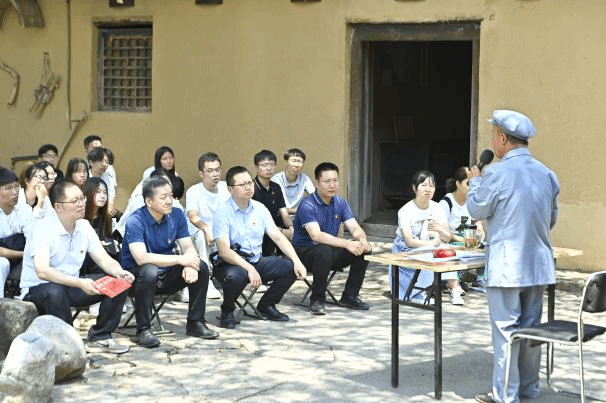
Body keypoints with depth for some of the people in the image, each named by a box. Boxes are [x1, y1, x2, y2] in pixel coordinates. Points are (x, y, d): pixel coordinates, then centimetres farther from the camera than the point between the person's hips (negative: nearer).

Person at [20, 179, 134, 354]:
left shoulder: (84, 227, 1)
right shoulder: (43, 228, -21)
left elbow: (105, 260, 2)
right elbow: (42, 271, -33)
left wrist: (119, 273, -22)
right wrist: (80, 283, -42)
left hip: (72, 287, 7)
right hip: (37, 290, -7)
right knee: (54, 291, -41)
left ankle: (100, 338, -2)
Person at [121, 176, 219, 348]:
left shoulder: (177, 215, 0)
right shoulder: (135, 221, -19)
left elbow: (188, 247, -3)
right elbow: (141, 258, -30)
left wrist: (190, 265, -28)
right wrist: (181, 259, -29)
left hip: (167, 275, 6)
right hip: (137, 274, -6)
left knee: (201, 267, -14)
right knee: (149, 271, -38)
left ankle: (195, 323, -1)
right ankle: (143, 329, -24)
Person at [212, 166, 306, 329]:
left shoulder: (260, 209, 6)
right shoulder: (223, 212, -12)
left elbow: (278, 237, 4)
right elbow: (224, 251, -21)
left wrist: (297, 261, -10)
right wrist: (249, 269, -32)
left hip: (257, 261, 6)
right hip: (231, 264, -6)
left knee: (291, 268, -14)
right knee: (236, 275, -39)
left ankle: (266, 305, 11)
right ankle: (227, 311, -6)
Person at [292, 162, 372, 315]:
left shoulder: (340, 203, 4)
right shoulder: (307, 205, -19)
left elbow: (355, 228, -2)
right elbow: (316, 235, -31)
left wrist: (362, 239, -27)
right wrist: (347, 244, -40)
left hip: (331, 250, 7)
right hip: (305, 250, -7)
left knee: (365, 249, -12)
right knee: (325, 251, -39)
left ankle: (350, 296, 0)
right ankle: (317, 300, -21)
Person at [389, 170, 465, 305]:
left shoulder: (437, 209, 0)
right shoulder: (405, 211, -13)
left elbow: (447, 239, -4)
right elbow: (409, 241, -22)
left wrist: (438, 228, -26)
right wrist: (432, 243, -29)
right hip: (405, 251, -4)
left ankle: (454, 289, -29)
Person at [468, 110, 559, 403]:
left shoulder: (498, 174, -15)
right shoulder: (546, 174, 5)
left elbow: (477, 209, -2)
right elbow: (551, 219, 14)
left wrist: (475, 181, 14)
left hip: (506, 267, -6)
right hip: (539, 265, 6)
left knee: (506, 330, 0)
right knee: (531, 328, 16)